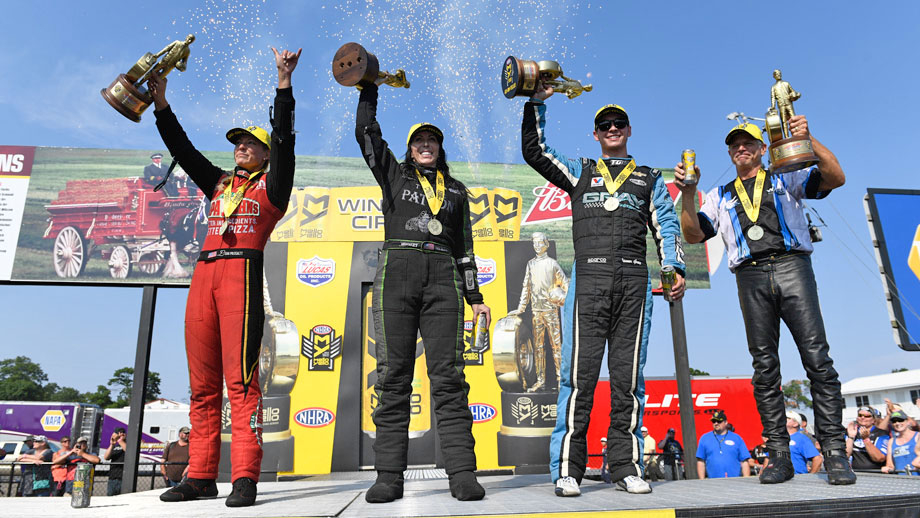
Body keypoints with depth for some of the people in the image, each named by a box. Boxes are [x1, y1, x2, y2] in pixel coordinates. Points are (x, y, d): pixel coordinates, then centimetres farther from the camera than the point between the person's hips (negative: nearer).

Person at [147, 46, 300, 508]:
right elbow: (183, 150, 28)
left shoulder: (271, 186, 12)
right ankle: (201, 476, 8)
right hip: (204, 275, 7)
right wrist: (161, 105, 24)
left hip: (243, 271, -6)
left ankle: (245, 478, -14)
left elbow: (284, 139, 1)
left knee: (240, 378, -14)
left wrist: (284, 82, -3)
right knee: (203, 383, 3)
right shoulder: (218, 183, 28)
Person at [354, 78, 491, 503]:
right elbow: (366, 132, 12)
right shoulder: (394, 174, 20)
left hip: (443, 278, 1)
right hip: (396, 272, -1)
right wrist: (369, 88, 14)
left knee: (448, 374, -6)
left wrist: (475, 296, 14)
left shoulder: (456, 190, 24)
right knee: (393, 375, -5)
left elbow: (464, 246, 21)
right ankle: (389, 476, -2)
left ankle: (462, 473, -7)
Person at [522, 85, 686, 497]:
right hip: (589, 279, -1)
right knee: (579, 373, -7)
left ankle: (626, 467, 8)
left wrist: (676, 269, 0)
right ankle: (567, 469, -4)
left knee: (628, 376, 1)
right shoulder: (579, 172, 22)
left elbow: (666, 227, 15)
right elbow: (534, 151, 13)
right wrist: (537, 101, 8)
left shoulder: (650, 179, 24)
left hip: (634, 281, 2)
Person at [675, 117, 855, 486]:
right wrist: (687, 196, -4)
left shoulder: (786, 178, 19)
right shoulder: (720, 197, 23)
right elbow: (693, 235, 10)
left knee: (817, 358, -9)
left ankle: (834, 452, -4)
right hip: (751, 277, 2)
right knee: (764, 367, -1)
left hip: (791, 265, -2)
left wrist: (809, 141, -10)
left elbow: (836, 178, 3)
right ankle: (779, 455, 3)